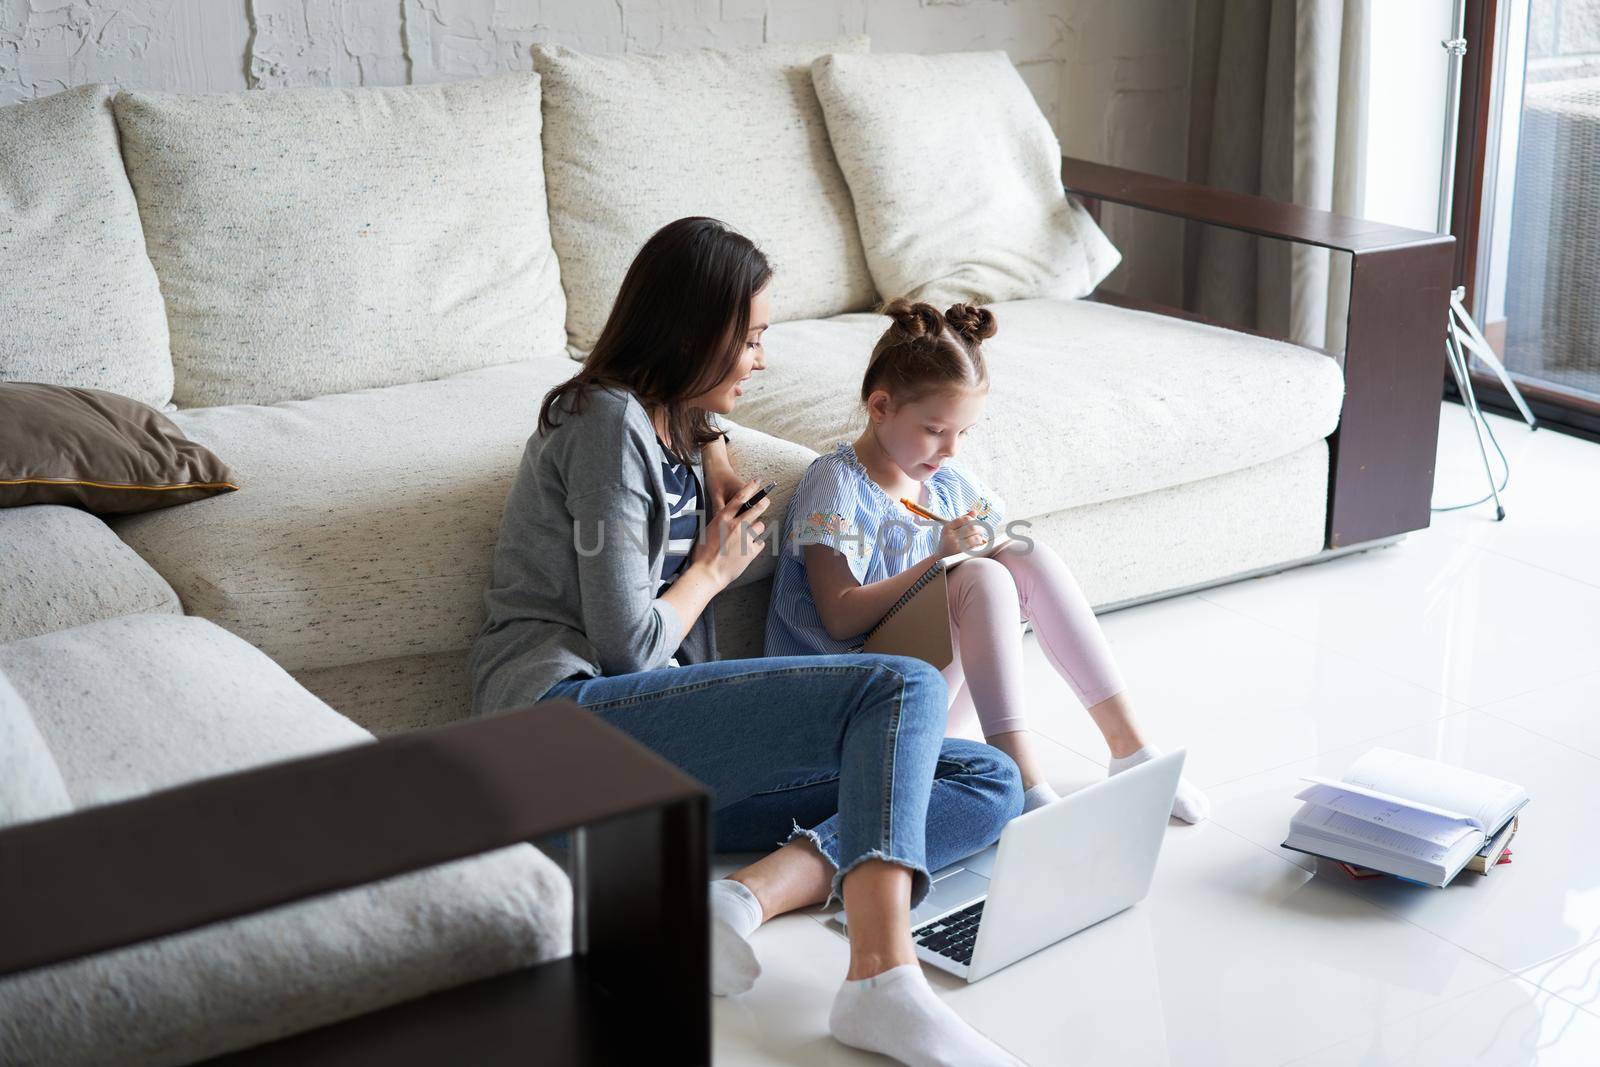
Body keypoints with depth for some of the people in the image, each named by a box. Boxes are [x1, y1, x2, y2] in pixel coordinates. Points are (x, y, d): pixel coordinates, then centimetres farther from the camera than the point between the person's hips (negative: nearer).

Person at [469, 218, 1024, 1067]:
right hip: (572, 713, -9)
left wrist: (707, 437, 18)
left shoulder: (678, 423, 22)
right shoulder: (609, 422, -7)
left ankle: (749, 895, -28)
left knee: (990, 785, -5)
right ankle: (882, 978, -40)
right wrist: (712, 570, 5)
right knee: (904, 689, -27)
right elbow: (626, 645, -11)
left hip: (665, 750, 9)